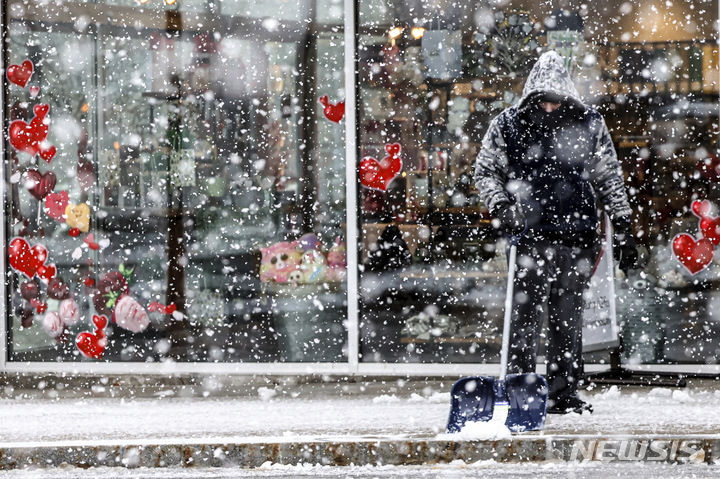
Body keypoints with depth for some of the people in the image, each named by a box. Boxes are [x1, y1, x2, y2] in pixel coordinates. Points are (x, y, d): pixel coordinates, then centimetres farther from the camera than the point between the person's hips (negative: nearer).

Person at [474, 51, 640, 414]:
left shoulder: (589, 125, 6)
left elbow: (610, 180, 13)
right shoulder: (508, 125, 1)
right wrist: (500, 208, -8)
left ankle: (564, 394, 13)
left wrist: (623, 231, 11)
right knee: (527, 314, -8)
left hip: (578, 235, 2)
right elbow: (484, 172, 9)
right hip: (531, 234, -2)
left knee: (568, 319, 7)